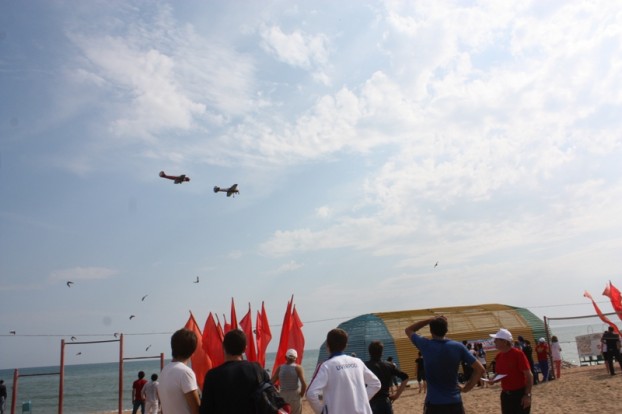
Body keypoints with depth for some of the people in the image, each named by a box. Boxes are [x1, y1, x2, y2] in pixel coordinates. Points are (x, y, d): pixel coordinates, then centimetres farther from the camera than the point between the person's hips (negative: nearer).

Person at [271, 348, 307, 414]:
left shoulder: (280, 368, 1)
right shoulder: (297, 368, -8)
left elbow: (271, 383, 0)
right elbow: (304, 384, -16)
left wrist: (277, 393, 9)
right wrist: (301, 395, -2)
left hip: (282, 396, 3)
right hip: (295, 395, -3)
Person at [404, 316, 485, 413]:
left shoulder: (425, 345, -7)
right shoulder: (458, 347, -2)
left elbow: (408, 330, 13)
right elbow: (480, 369, 1)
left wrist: (430, 320, 7)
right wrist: (466, 388, 7)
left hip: (433, 404, -2)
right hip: (455, 403, 2)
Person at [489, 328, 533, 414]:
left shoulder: (518, 354, -15)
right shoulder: (498, 357, 5)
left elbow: (529, 375, -14)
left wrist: (527, 395, -19)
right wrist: (493, 380, -4)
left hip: (520, 394, -6)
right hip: (505, 395, 6)